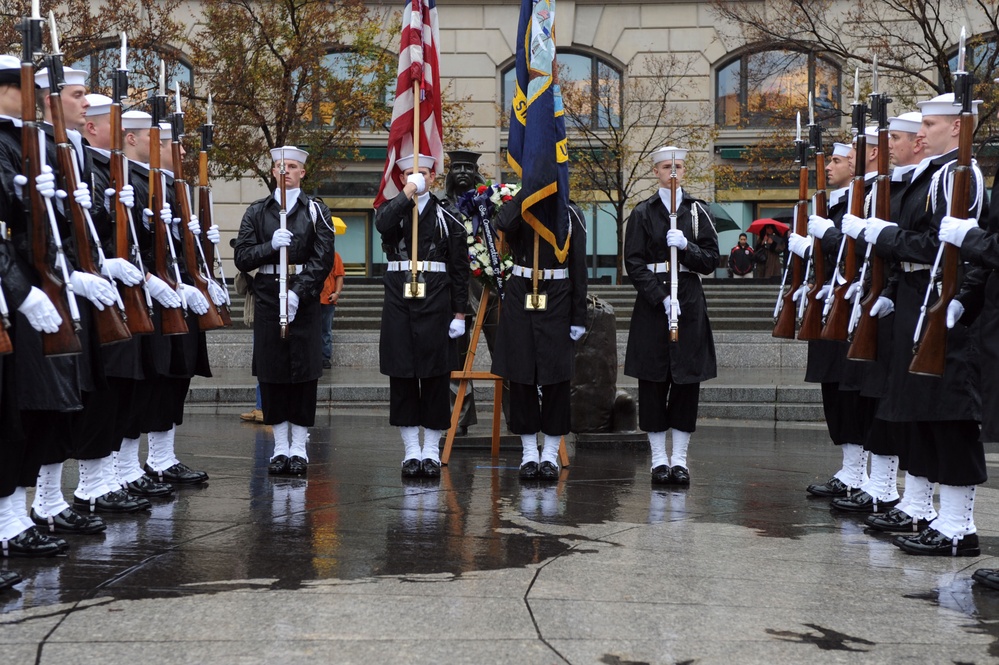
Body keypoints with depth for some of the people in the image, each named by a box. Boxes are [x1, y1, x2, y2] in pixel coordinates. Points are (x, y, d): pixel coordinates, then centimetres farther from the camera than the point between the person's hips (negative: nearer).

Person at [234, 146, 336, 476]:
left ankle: (299, 447, 6)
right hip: (267, 299, 2)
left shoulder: (317, 211, 5)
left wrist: (298, 292, -16)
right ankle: (280, 447, 11)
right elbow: (242, 257, 4)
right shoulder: (257, 211, 10)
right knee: (271, 372, 2)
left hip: (304, 300, -1)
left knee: (304, 372, -1)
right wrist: (270, 245, -14)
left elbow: (323, 258, -4)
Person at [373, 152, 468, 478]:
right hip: (399, 301, 1)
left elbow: (460, 267, 3)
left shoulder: (447, 214, 5)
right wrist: (407, 193, -21)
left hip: (436, 300, -1)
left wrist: (459, 313, -2)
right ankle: (411, 450, 12)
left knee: (435, 375, 2)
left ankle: (432, 451, 11)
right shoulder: (391, 209, 8)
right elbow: (382, 224, -18)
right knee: (401, 375, 3)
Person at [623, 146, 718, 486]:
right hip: (652, 301, -1)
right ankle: (659, 458, 8)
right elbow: (634, 263, -2)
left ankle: (679, 458, 8)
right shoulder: (643, 213, 4)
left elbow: (711, 260, 4)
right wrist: (661, 297, -13)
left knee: (688, 379, 1)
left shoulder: (697, 210, 8)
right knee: (653, 380, 0)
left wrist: (686, 246, -14)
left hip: (690, 301, 1)